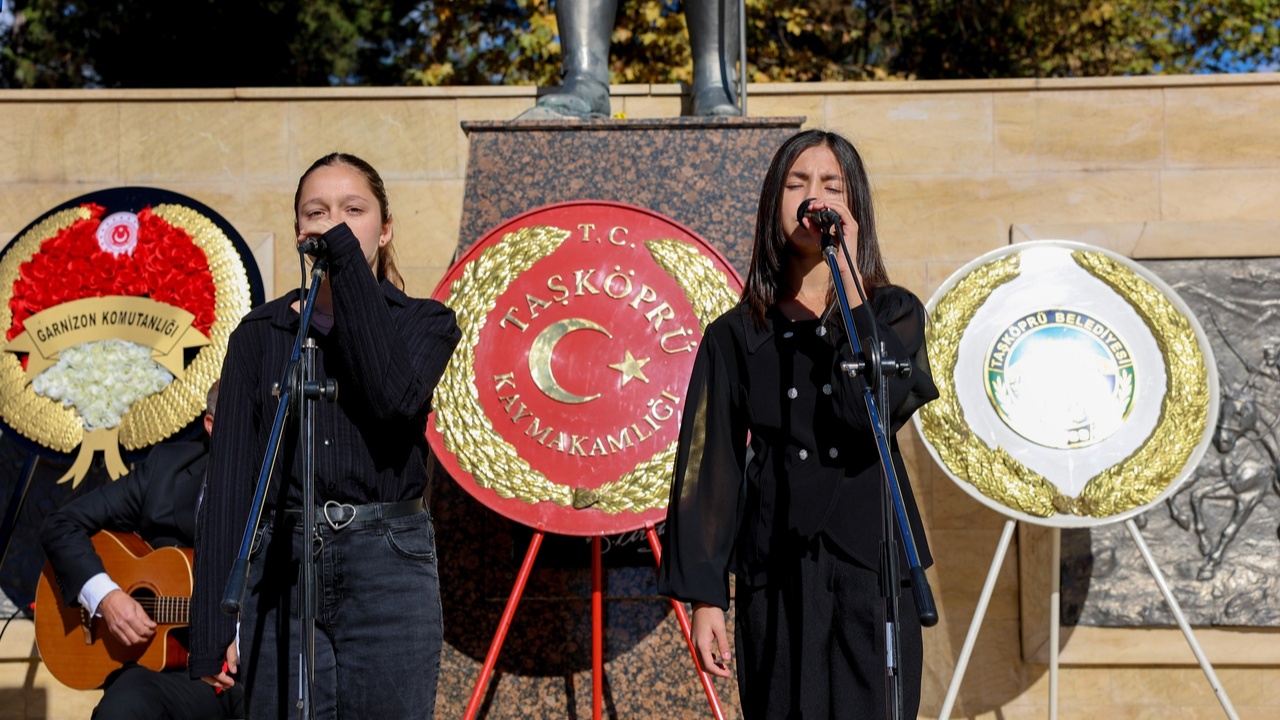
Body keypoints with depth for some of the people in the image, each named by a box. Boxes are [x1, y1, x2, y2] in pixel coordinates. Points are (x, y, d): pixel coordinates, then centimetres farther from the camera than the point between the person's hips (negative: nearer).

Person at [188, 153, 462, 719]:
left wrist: (348, 259, -13)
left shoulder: (425, 323, 7)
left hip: (388, 568, -1)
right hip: (281, 569, 1)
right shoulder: (260, 333, 9)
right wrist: (212, 627, -5)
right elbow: (228, 476, 3)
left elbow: (395, 395, -17)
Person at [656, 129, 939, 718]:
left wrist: (848, 282, -11)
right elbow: (709, 467, 5)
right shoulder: (736, 335, 8)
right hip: (776, 574, 0)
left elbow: (879, 410, -14)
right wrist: (703, 593, -2)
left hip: (873, 565, 0)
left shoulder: (894, 313, 7)